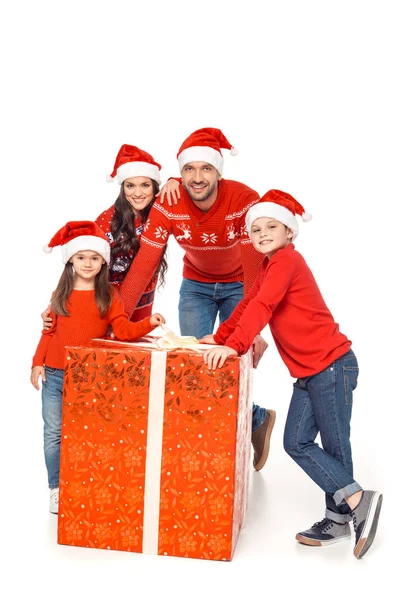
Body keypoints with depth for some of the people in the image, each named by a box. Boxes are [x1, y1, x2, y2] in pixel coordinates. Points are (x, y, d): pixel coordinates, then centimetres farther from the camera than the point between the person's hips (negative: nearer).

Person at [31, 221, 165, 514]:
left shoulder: (109, 296, -1)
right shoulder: (61, 293, 5)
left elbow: (123, 330, -10)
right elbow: (49, 331, 8)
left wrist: (148, 323, -27)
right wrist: (37, 362, 2)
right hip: (54, 376, 2)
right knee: (54, 433, 6)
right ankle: (57, 489, 17)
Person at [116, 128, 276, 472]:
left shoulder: (244, 201, -30)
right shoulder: (168, 206, -22)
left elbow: (255, 268, -34)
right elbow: (143, 265, -23)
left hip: (238, 285, -3)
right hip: (196, 285, 3)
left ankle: (257, 419, 24)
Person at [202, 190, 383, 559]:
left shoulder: (287, 259, -13)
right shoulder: (270, 266, 16)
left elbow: (263, 305, -24)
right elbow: (248, 303, 23)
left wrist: (234, 345, -28)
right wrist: (219, 337, 19)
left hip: (331, 365, -10)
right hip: (309, 371, 10)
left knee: (335, 446, -5)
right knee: (297, 443, 8)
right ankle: (339, 519, 15)